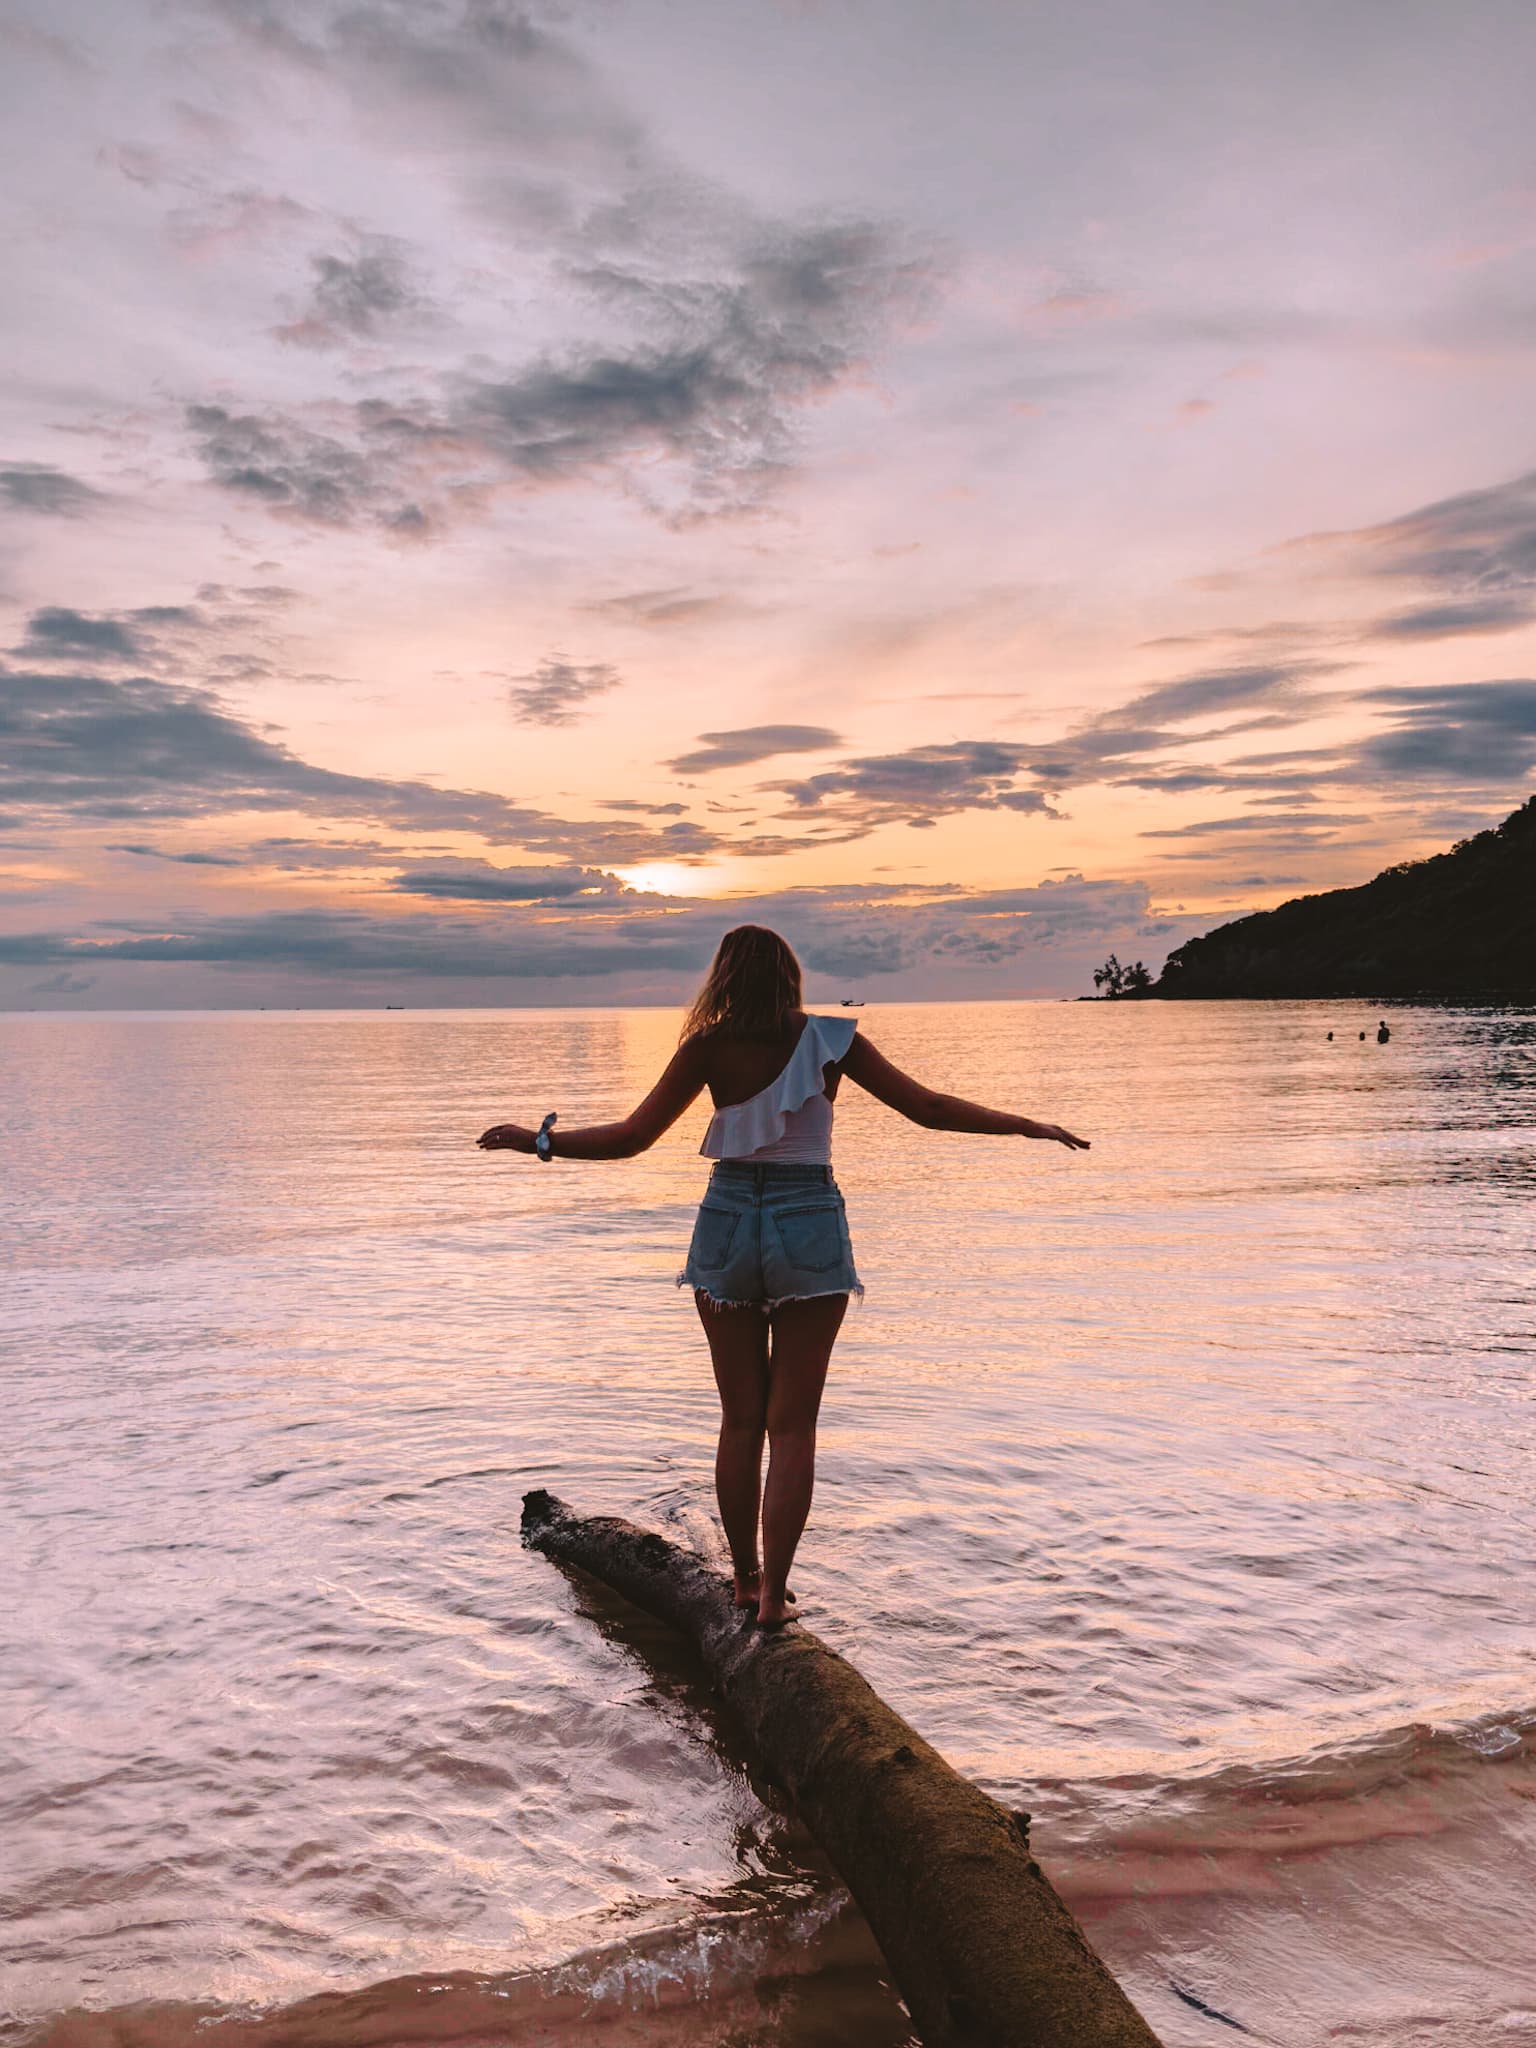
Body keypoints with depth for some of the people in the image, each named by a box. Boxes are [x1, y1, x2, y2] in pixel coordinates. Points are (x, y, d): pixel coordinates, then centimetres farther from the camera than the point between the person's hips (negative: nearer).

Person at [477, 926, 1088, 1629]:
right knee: (793, 1425, 5)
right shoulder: (829, 1039, -2)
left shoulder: (709, 1045, -2)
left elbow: (632, 1136, -4)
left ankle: (745, 1578, 23)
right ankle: (773, 1595, 4)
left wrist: (538, 1139, 9)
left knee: (741, 1420, 13)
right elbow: (927, 1107, -3)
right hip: (809, 1225, -1)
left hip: (728, 1221, 1)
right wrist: (1030, 1126, 7)